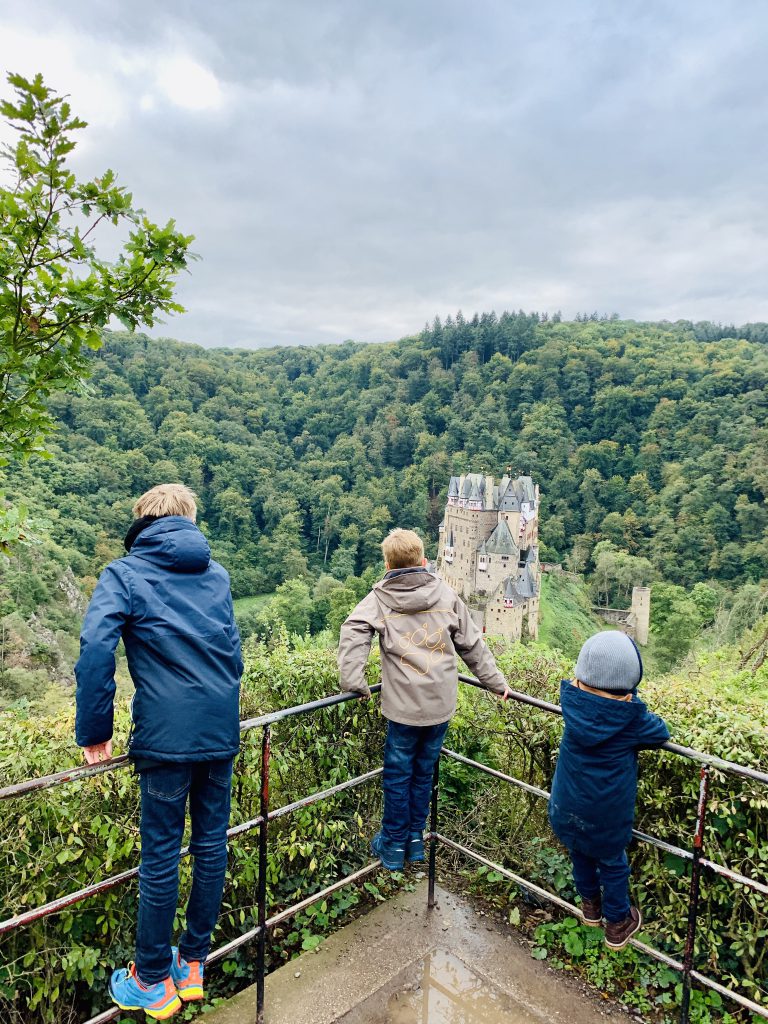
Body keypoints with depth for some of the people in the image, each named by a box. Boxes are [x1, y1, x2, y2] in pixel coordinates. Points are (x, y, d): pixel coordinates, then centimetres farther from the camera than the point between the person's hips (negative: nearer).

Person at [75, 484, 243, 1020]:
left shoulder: (125, 574, -3)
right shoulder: (217, 574, 10)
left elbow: (95, 649, -16)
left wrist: (94, 731, -7)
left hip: (167, 735, -4)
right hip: (221, 731, 4)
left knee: (160, 855, 10)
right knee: (212, 844, 16)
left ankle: (153, 981, 28)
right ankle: (193, 963, 33)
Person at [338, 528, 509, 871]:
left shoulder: (379, 598, -2)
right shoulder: (445, 594, 4)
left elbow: (353, 634, -17)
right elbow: (472, 643, 9)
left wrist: (353, 682, -16)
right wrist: (495, 682, 17)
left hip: (404, 706, -3)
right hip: (441, 704, 3)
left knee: (398, 775, 12)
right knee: (423, 772, 18)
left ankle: (393, 845, 26)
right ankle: (415, 841, 32)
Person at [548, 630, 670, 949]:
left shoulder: (572, 699, -17)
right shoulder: (631, 717, -23)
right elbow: (661, 732, -5)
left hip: (566, 807, 3)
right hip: (606, 813, -3)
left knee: (580, 853, 28)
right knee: (612, 863, 23)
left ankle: (590, 904, 51)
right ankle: (617, 923, 42)